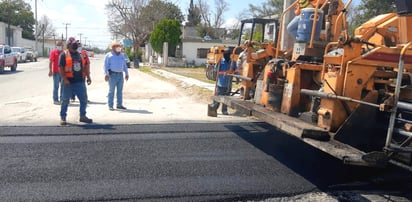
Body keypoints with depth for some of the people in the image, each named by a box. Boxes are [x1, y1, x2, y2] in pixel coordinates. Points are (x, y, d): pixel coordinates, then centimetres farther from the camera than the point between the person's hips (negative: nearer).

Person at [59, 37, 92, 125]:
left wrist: (88, 77, 10)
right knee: (65, 100, 4)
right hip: (68, 82, -5)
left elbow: (85, 66, 17)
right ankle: (63, 118, 15)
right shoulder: (64, 55, -3)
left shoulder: (80, 54, 13)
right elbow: (61, 68, -9)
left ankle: (83, 116, 20)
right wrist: (64, 79, -17)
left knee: (84, 99, 7)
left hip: (80, 81, 5)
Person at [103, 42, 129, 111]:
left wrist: (126, 74, 17)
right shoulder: (109, 55, 1)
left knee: (120, 90, 7)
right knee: (111, 90, -4)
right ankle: (110, 106, 0)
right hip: (112, 74, -5)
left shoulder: (122, 55, 18)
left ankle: (119, 105, 15)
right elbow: (106, 65, -5)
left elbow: (124, 66, 22)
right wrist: (106, 74, -15)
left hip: (120, 75, 6)